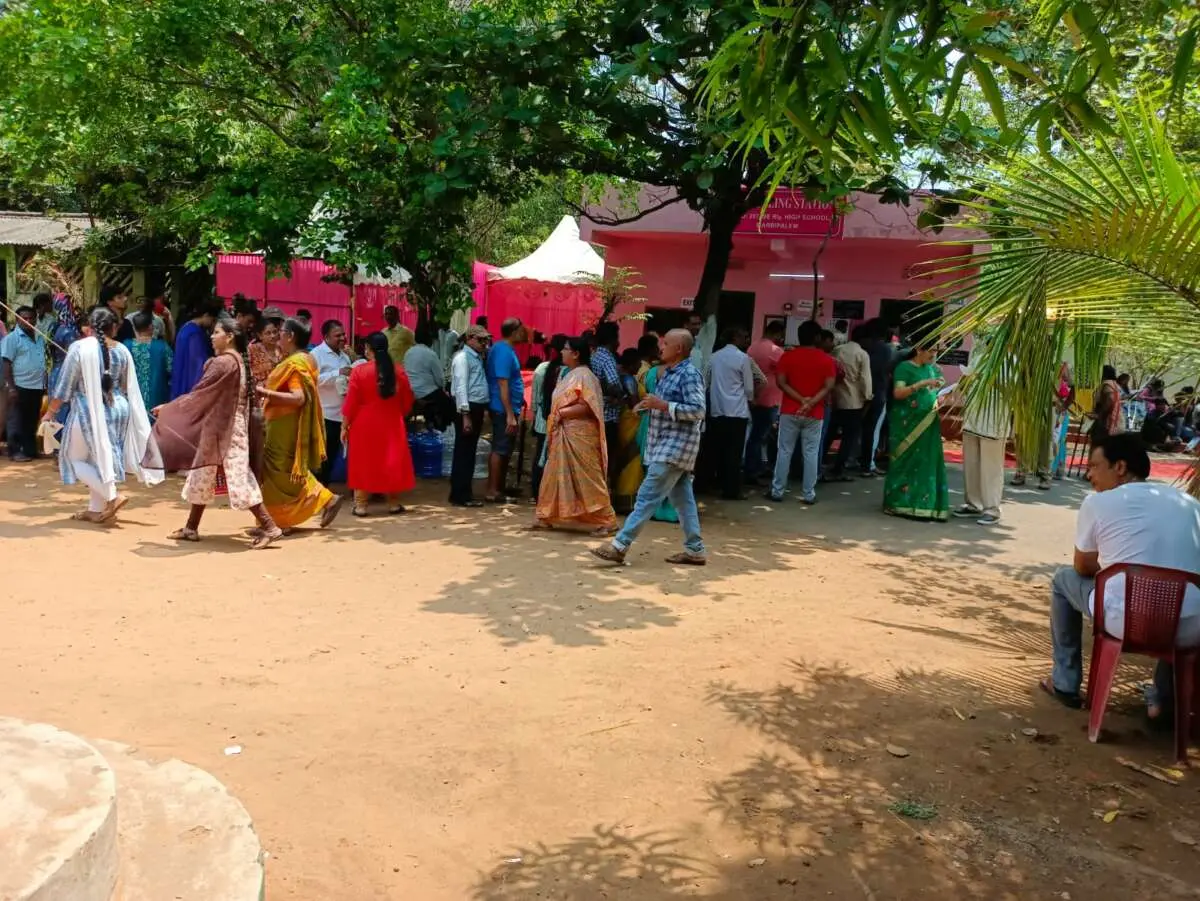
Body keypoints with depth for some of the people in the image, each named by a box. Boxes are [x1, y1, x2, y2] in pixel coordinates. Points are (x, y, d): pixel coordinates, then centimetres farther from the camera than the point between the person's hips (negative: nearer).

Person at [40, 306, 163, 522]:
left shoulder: (80, 347, -11)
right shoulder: (122, 350, 3)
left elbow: (64, 385, -8)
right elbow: (130, 389, 10)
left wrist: (50, 411, 3)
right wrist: (136, 420, 22)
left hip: (88, 410, -5)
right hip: (117, 409, 5)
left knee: (74, 456, 9)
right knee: (102, 458, 16)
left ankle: (112, 495, -6)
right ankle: (96, 510, 20)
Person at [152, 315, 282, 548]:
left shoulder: (223, 363, -17)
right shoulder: (239, 361, 11)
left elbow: (199, 393, -14)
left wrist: (168, 408, -5)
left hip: (225, 430, -10)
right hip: (219, 428, 10)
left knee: (238, 477, -8)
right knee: (201, 476, 15)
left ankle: (269, 527, -5)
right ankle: (191, 528, 23)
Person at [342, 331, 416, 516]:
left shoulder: (359, 371, -11)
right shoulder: (399, 371, -1)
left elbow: (351, 403, -9)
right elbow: (407, 402, 5)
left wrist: (345, 426, 0)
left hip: (364, 425, -2)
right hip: (392, 424, 2)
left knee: (363, 463, 7)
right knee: (392, 462, 11)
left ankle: (360, 505, 8)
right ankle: (393, 503, 16)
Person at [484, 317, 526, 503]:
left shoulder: (505, 348, 12)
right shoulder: (504, 351, -18)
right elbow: (503, 385, -22)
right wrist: (510, 414, -24)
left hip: (508, 408, 10)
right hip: (504, 409, -10)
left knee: (506, 449, 16)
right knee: (500, 449, -5)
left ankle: (501, 487, 24)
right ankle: (492, 491, -1)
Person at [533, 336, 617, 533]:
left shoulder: (584, 376, -13)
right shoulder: (567, 375, 15)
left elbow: (586, 407, -22)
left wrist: (561, 413, -17)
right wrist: (555, 418, 3)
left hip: (580, 436, -9)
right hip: (563, 435, 9)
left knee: (588, 479, -5)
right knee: (556, 475, 11)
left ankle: (607, 520, 2)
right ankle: (547, 517, 18)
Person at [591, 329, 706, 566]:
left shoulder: (690, 374, -13)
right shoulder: (668, 372, 16)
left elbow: (698, 411, -21)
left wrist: (663, 405, -21)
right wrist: (650, 405, 6)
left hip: (675, 447, -10)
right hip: (665, 446, 10)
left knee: (647, 496, -10)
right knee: (683, 499, 11)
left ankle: (620, 546, -9)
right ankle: (695, 550, 16)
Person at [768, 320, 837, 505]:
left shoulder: (788, 356, -1)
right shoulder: (827, 359, -1)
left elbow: (781, 382, -8)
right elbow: (829, 387, -10)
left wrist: (801, 399, -11)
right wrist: (811, 403, -15)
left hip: (790, 411, 0)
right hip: (815, 414, 0)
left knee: (785, 451, 6)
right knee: (811, 453, 5)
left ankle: (777, 491, 8)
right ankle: (808, 494, 7)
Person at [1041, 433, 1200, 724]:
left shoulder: (1098, 502, 3)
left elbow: (1083, 568, 14)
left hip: (1128, 622, -4)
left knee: (1064, 579, 25)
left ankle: (1065, 684, 31)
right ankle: (1164, 697, 37)